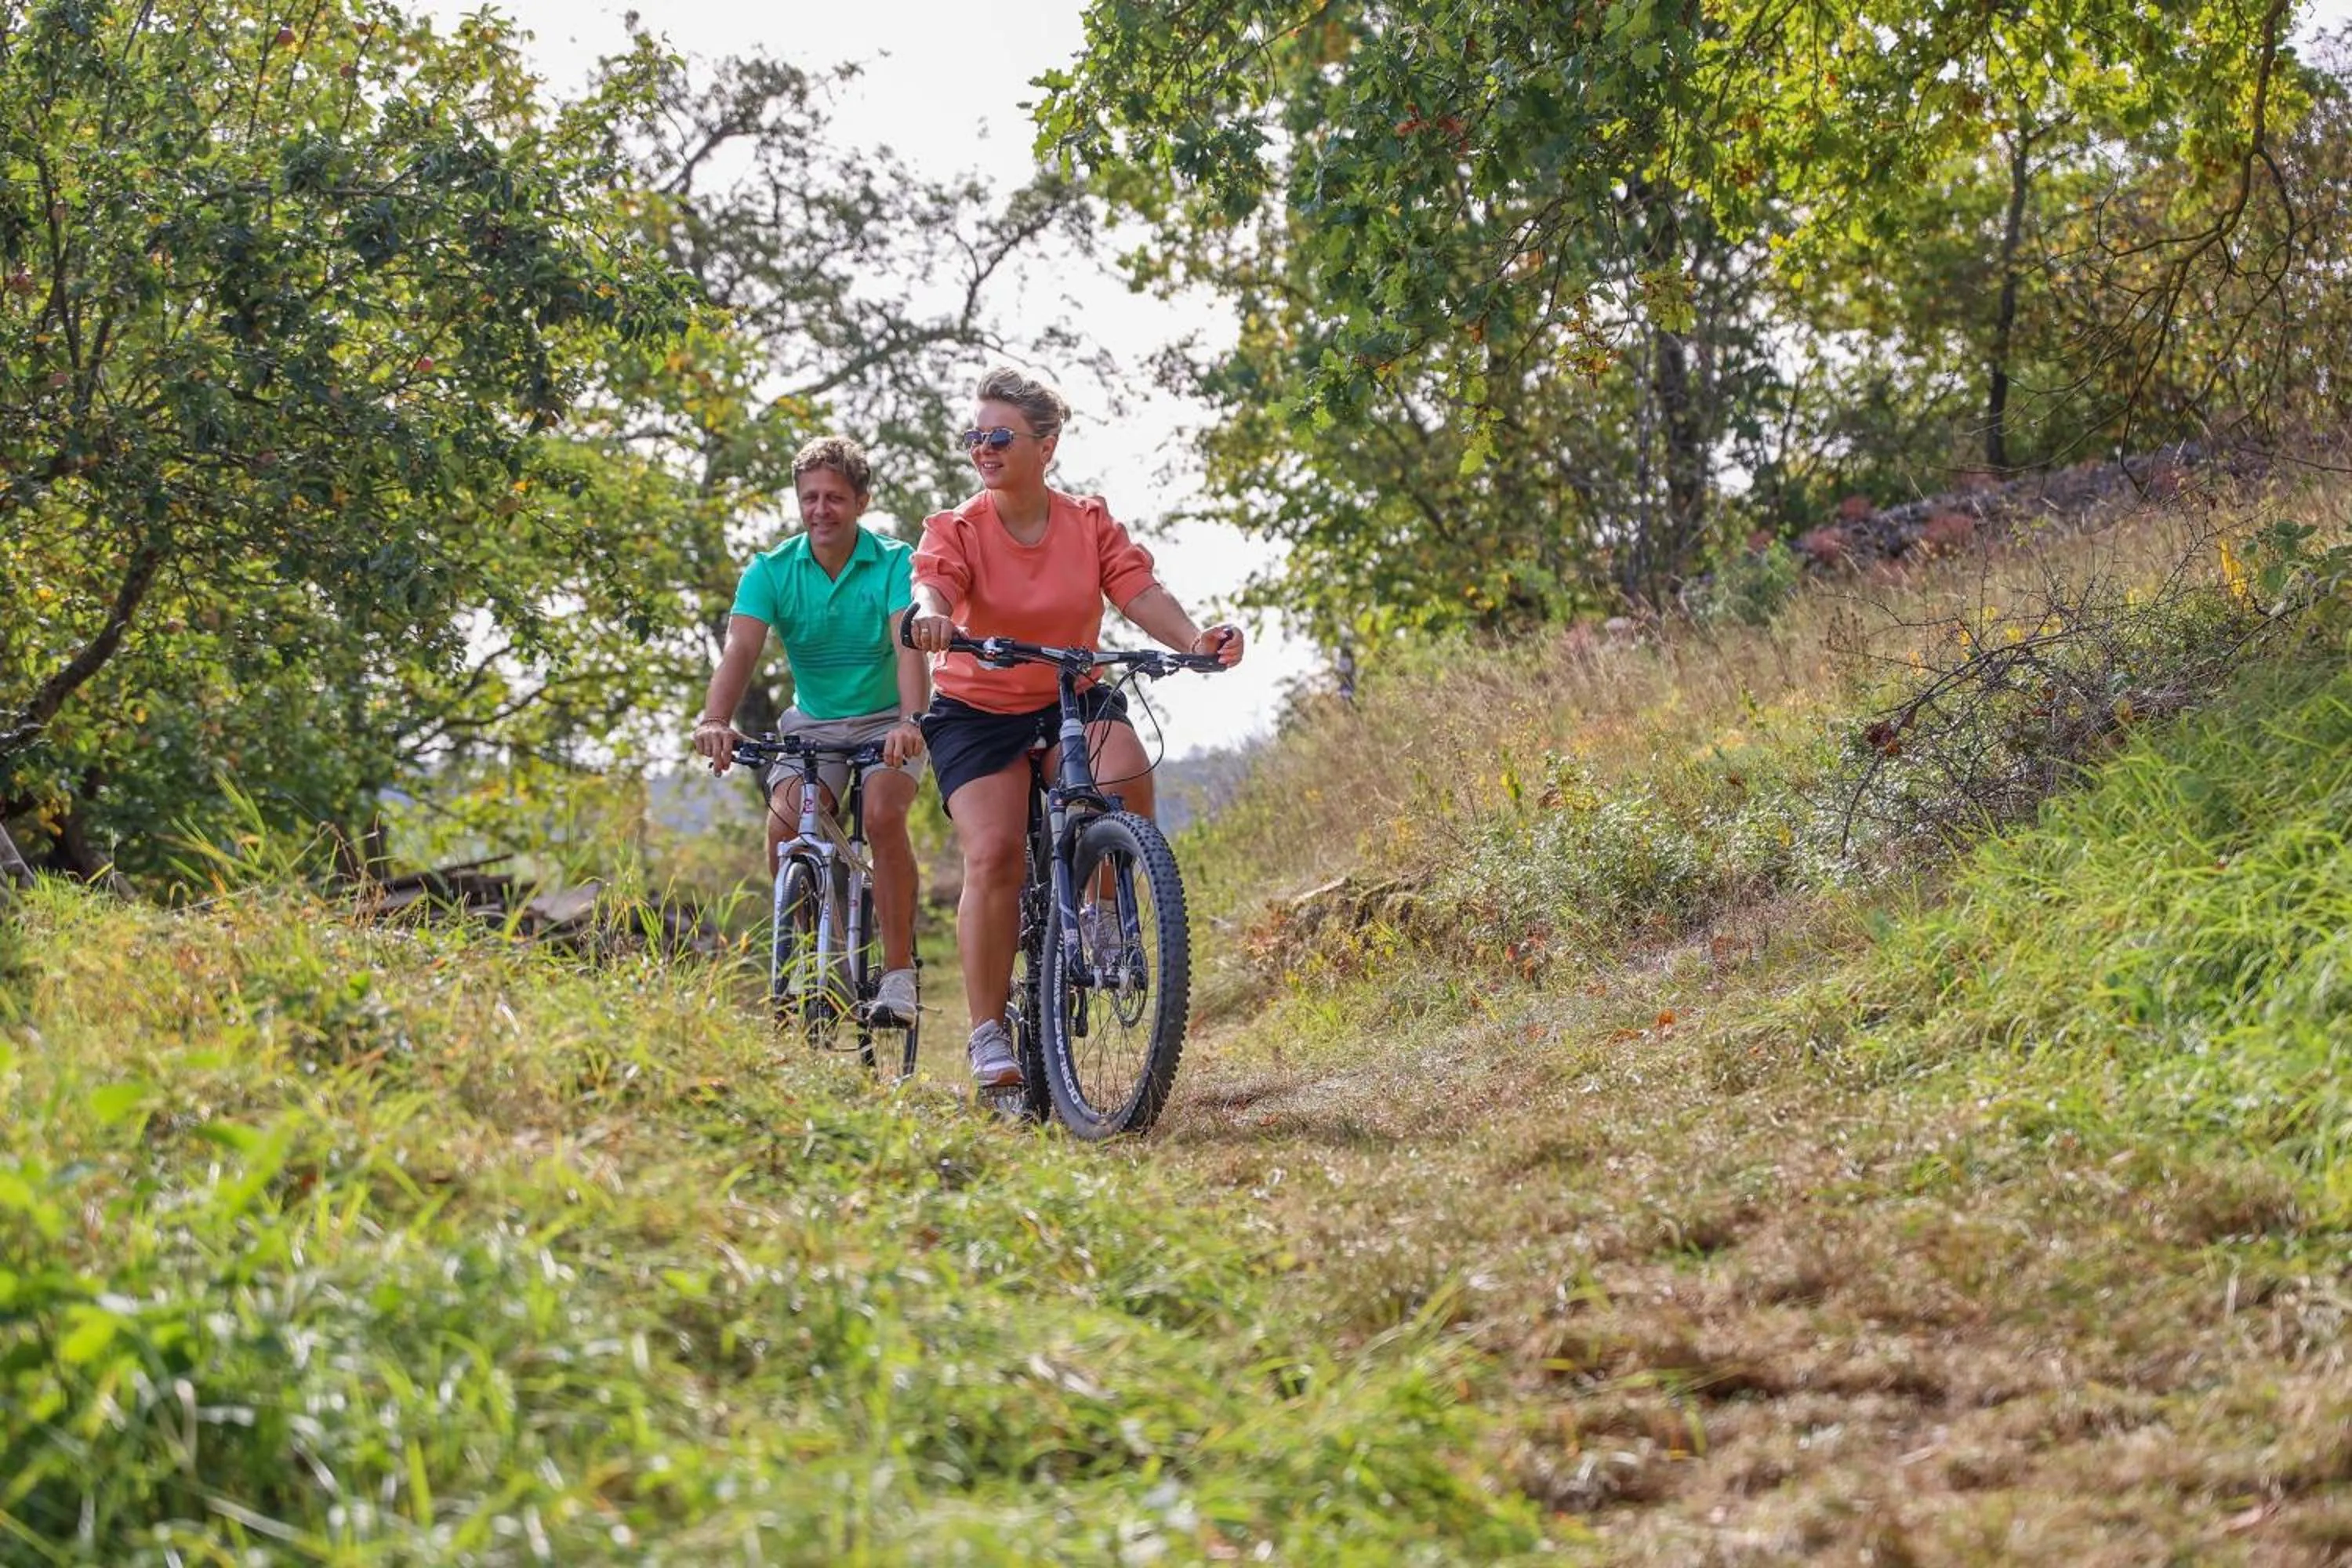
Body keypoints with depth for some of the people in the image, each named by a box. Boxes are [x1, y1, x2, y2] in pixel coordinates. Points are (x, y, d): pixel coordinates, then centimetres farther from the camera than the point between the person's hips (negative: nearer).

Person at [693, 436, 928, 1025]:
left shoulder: (894, 563, -14)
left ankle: (899, 972, -18)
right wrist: (715, 720, -41)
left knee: (883, 816, -28)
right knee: (785, 826, -22)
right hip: (811, 723, 2)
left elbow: (909, 645, -29)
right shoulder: (771, 571, -8)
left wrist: (911, 721, -47)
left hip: (885, 722, -2)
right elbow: (741, 648, -22)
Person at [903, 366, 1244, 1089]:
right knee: (992, 856, -19)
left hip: (1073, 701, 1)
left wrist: (1194, 639, -34)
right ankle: (988, 1031, -11)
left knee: (1126, 779, -31)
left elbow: (1140, 590, -14)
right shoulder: (957, 530, -7)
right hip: (978, 711, -1)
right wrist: (929, 616, -52)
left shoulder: (1090, 522, -1)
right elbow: (933, 586, -26)